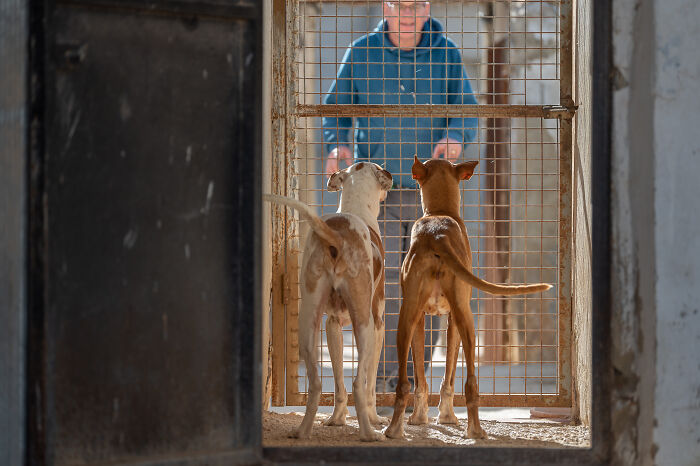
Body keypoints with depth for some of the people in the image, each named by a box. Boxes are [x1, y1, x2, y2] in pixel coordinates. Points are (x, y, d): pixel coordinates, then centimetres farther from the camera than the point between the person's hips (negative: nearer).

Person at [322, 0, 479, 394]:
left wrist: (455, 138, -25)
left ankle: (411, 376, 17)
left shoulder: (446, 54, 4)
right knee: (381, 283, -13)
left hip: (429, 190, 2)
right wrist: (337, 145, -13)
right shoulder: (362, 53, 3)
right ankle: (380, 379, -5)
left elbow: (466, 109, -2)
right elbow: (337, 108, 8)